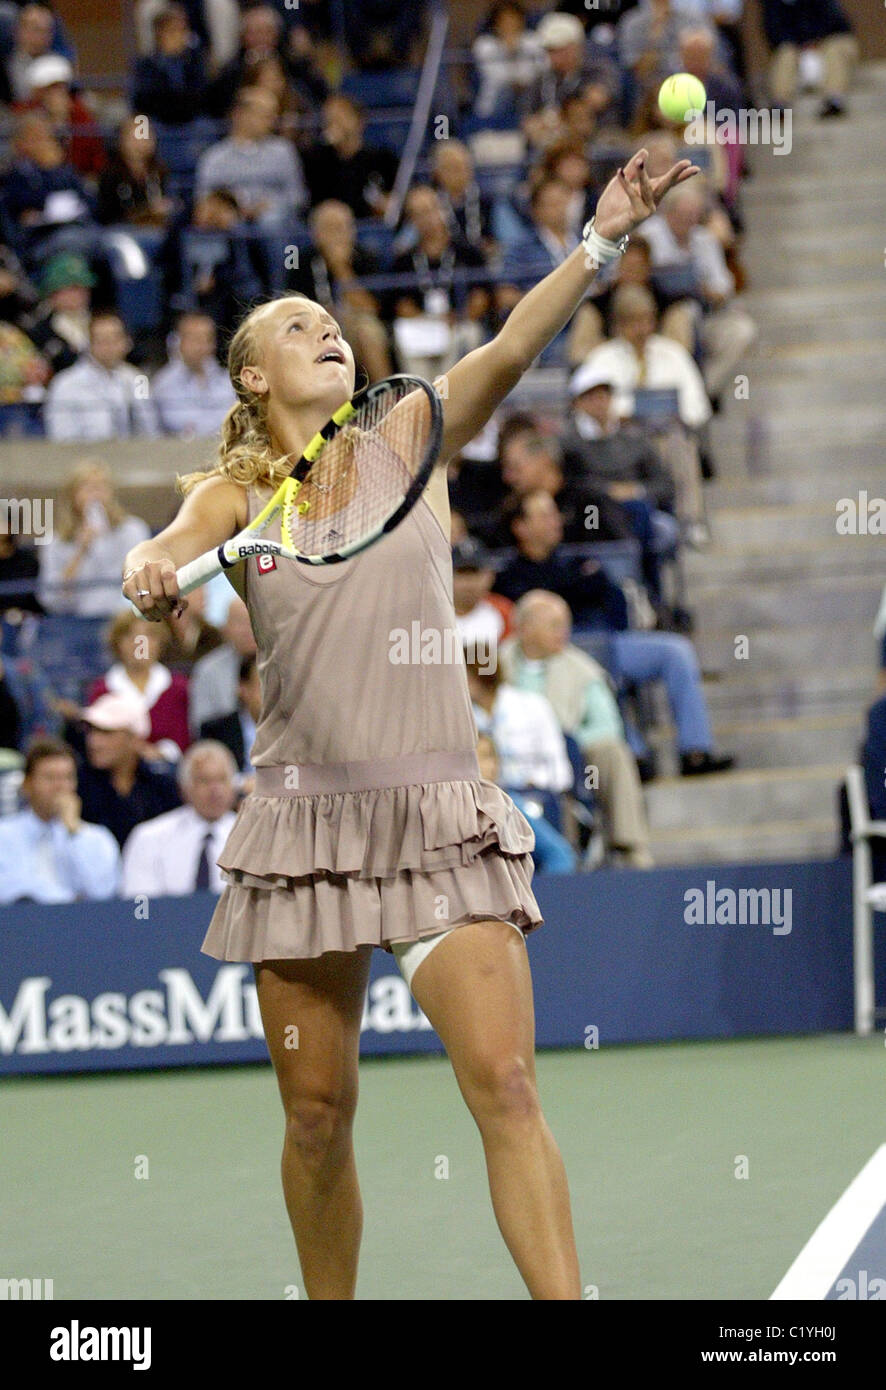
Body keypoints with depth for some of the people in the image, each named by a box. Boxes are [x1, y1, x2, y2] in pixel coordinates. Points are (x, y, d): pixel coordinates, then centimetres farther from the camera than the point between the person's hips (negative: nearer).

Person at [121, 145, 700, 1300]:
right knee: (318, 1114, 3)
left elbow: (512, 350, -4)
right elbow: (170, 550, -12)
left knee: (505, 1085, -13)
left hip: (440, 814, 0)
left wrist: (599, 242, -18)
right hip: (306, 819, 0)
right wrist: (152, 572, -37)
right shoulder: (238, 493, 8)